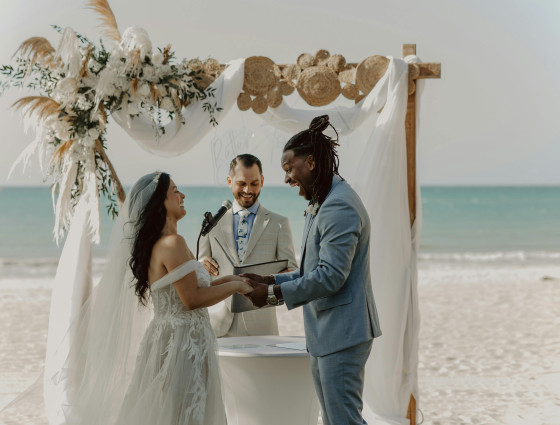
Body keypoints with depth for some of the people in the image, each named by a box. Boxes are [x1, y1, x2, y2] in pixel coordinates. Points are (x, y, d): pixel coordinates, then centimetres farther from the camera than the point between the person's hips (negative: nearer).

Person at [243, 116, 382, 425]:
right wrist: (270, 281, 9)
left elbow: (330, 276, -23)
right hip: (324, 333, 11)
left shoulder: (340, 207, -19)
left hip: (342, 332, -11)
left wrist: (274, 293, -16)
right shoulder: (322, 205, 16)